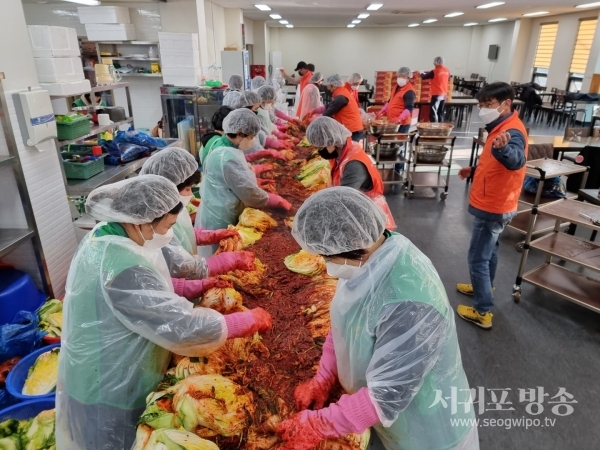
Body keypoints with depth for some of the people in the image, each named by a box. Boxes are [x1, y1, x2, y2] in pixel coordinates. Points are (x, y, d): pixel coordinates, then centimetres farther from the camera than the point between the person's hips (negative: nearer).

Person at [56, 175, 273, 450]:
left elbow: (149, 289, 8)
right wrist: (251, 320, -24)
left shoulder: (101, 236, -5)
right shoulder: (124, 269, -35)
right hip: (110, 392, -8)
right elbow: (183, 329, -35)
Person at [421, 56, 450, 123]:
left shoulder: (434, 71, -12)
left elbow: (424, 77, -4)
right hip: (444, 94, 7)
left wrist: (422, 74, 17)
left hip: (436, 94, -7)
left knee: (433, 112, -5)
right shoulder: (447, 71, 5)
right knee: (440, 112, 14)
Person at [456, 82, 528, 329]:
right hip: (493, 205, 10)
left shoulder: (512, 132, -24)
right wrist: (474, 171, 11)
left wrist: (503, 148, -66)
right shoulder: (501, 127, 8)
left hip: (492, 207, -10)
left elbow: (517, 161, -47)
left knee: (478, 258, -2)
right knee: (489, 251, 25)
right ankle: (484, 287, 44)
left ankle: (483, 311, 8)